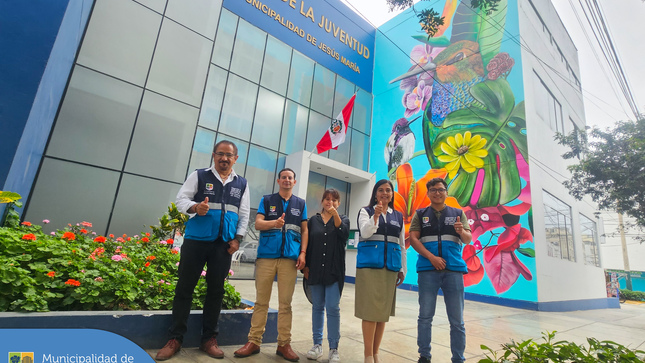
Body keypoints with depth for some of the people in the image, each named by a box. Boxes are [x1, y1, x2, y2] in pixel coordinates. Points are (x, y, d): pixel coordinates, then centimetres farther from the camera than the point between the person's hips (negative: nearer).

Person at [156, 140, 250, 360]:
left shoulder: (241, 184, 9)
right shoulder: (199, 176, 3)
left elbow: (244, 214, 9)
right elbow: (181, 199, 0)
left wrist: (238, 238, 0)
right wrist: (195, 207, -22)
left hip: (224, 244, 2)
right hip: (195, 240, -2)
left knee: (216, 290, 8)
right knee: (184, 287, 5)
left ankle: (209, 339, 22)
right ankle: (175, 339, 20)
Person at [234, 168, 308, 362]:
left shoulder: (300, 204, 13)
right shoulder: (267, 200, 9)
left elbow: (304, 230, 11)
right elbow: (258, 224, -2)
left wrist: (303, 253, -1)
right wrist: (274, 223, -22)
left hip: (290, 258, 1)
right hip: (266, 255, 0)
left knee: (285, 303, 6)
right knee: (261, 301, 6)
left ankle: (284, 344, 15)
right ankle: (254, 341, 16)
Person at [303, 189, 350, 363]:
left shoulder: (342, 219, 7)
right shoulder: (313, 220, 9)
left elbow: (344, 234, -14)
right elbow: (306, 244, 9)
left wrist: (335, 214, -26)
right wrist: (305, 266, 3)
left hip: (334, 271, -2)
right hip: (315, 270, 2)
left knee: (333, 308, -3)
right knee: (317, 307, 10)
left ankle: (334, 348, 8)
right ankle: (317, 344, 22)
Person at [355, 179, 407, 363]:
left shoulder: (398, 216, 14)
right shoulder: (365, 211, 4)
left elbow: (401, 245, 16)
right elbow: (365, 233, -12)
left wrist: (403, 268, 13)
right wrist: (376, 215, -26)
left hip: (390, 266, 4)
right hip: (369, 264, -3)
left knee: (383, 310, 8)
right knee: (370, 309, -4)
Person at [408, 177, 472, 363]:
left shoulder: (458, 213, 11)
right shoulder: (420, 214, 9)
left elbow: (468, 239, 2)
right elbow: (413, 239, 0)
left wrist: (461, 231, -21)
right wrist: (431, 257, -13)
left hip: (454, 270, 1)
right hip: (427, 270, 0)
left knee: (457, 319, 6)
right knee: (425, 316, 6)